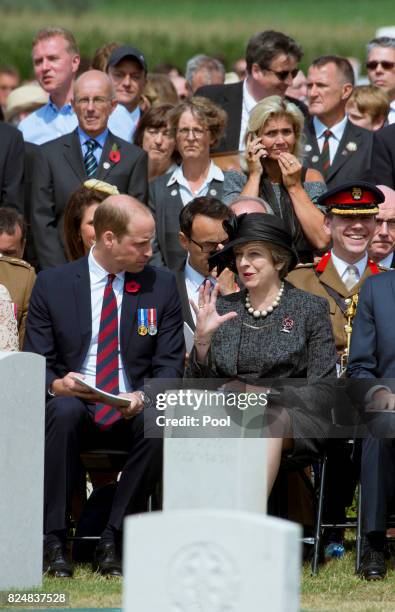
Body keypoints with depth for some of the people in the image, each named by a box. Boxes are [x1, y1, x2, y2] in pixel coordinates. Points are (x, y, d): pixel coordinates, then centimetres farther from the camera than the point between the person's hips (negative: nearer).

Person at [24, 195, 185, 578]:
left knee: (160, 423, -33)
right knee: (63, 410, -36)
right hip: (73, 405, -1)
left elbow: (169, 365, 5)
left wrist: (143, 397, -18)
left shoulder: (162, 286, 8)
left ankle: (112, 539, -23)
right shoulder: (52, 284, 4)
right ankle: (53, 540, -28)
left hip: (133, 413, 1)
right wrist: (56, 384, -21)